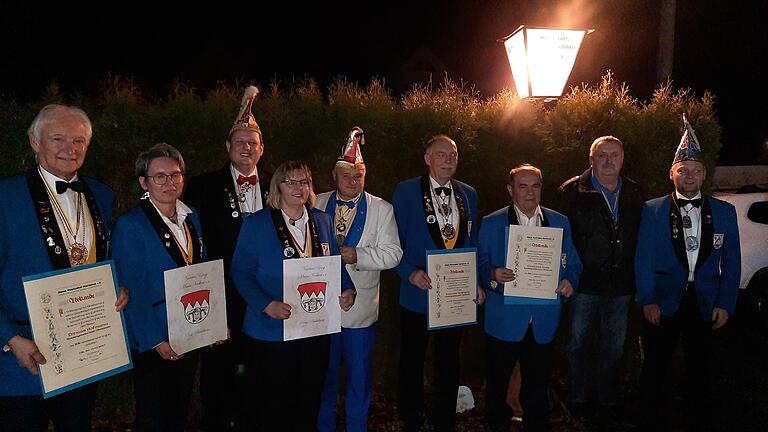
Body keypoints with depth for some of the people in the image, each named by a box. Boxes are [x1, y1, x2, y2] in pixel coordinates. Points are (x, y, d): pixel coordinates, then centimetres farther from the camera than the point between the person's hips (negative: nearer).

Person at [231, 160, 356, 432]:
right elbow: (241, 272, -9)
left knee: (310, 399, 17)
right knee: (275, 403, 10)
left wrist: (347, 290, -7)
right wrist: (267, 305, -23)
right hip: (272, 331, -4)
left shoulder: (322, 221, 6)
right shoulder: (256, 224, -6)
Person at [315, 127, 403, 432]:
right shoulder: (317, 205, 5)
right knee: (323, 375, 15)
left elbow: (393, 254, -7)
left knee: (359, 378, 12)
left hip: (360, 308, -1)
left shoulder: (382, 209, 0)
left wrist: (357, 255, -19)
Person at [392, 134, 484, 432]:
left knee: (449, 362, 15)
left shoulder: (468, 194, 7)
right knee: (412, 362, 12)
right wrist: (410, 273, -20)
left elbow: (472, 243, 11)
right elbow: (394, 242, -6)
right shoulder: (406, 191, -6)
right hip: (418, 292, -3)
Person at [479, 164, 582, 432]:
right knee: (497, 385, 9)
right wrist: (493, 275, -22)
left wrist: (570, 281, -11)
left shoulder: (560, 223, 8)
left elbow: (572, 264, 10)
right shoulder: (491, 223, 1)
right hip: (504, 319, -2)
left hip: (543, 321, 2)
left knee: (537, 387, 13)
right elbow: (480, 265, -1)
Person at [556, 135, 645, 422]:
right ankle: (579, 400, 26)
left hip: (621, 286, 3)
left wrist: (638, 281, 1)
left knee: (614, 347, 14)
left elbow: (642, 238, 7)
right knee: (579, 343, 10)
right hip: (584, 283, -3)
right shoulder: (572, 192, -5)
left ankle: (609, 402, 30)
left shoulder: (635, 195, 7)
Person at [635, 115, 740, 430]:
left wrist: (725, 304, -1)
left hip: (705, 306, 2)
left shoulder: (724, 212, 4)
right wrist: (647, 300, -10)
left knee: (698, 369, 13)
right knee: (654, 369, 8)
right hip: (663, 303, -2)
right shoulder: (652, 210, -2)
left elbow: (732, 262, 5)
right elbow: (644, 259, -4)